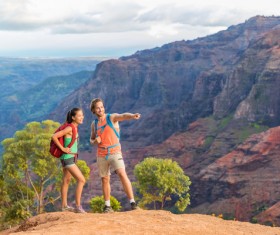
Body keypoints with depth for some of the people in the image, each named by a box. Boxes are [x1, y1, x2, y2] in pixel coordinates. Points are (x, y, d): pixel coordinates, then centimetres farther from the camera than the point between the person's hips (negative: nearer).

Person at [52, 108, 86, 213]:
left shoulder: (75, 127, 7)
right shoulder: (69, 128, -19)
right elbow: (54, 137, -25)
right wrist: (62, 148, -18)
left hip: (71, 158, 10)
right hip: (68, 158, -10)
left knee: (66, 180, 17)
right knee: (81, 180, -12)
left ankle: (64, 205, 27)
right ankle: (78, 206, -8)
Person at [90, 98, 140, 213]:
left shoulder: (112, 117, -4)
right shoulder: (94, 124, 9)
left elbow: (123, 116, -26)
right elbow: (92, 140, 20)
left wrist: (132, 115, -48)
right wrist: (95, 141, -5)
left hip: (115, 152, -4)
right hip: (101, 155, 5)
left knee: (122, 174, -20)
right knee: (105, 179, 9)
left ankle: (132, 202, -19)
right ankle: (107, 206, 20)